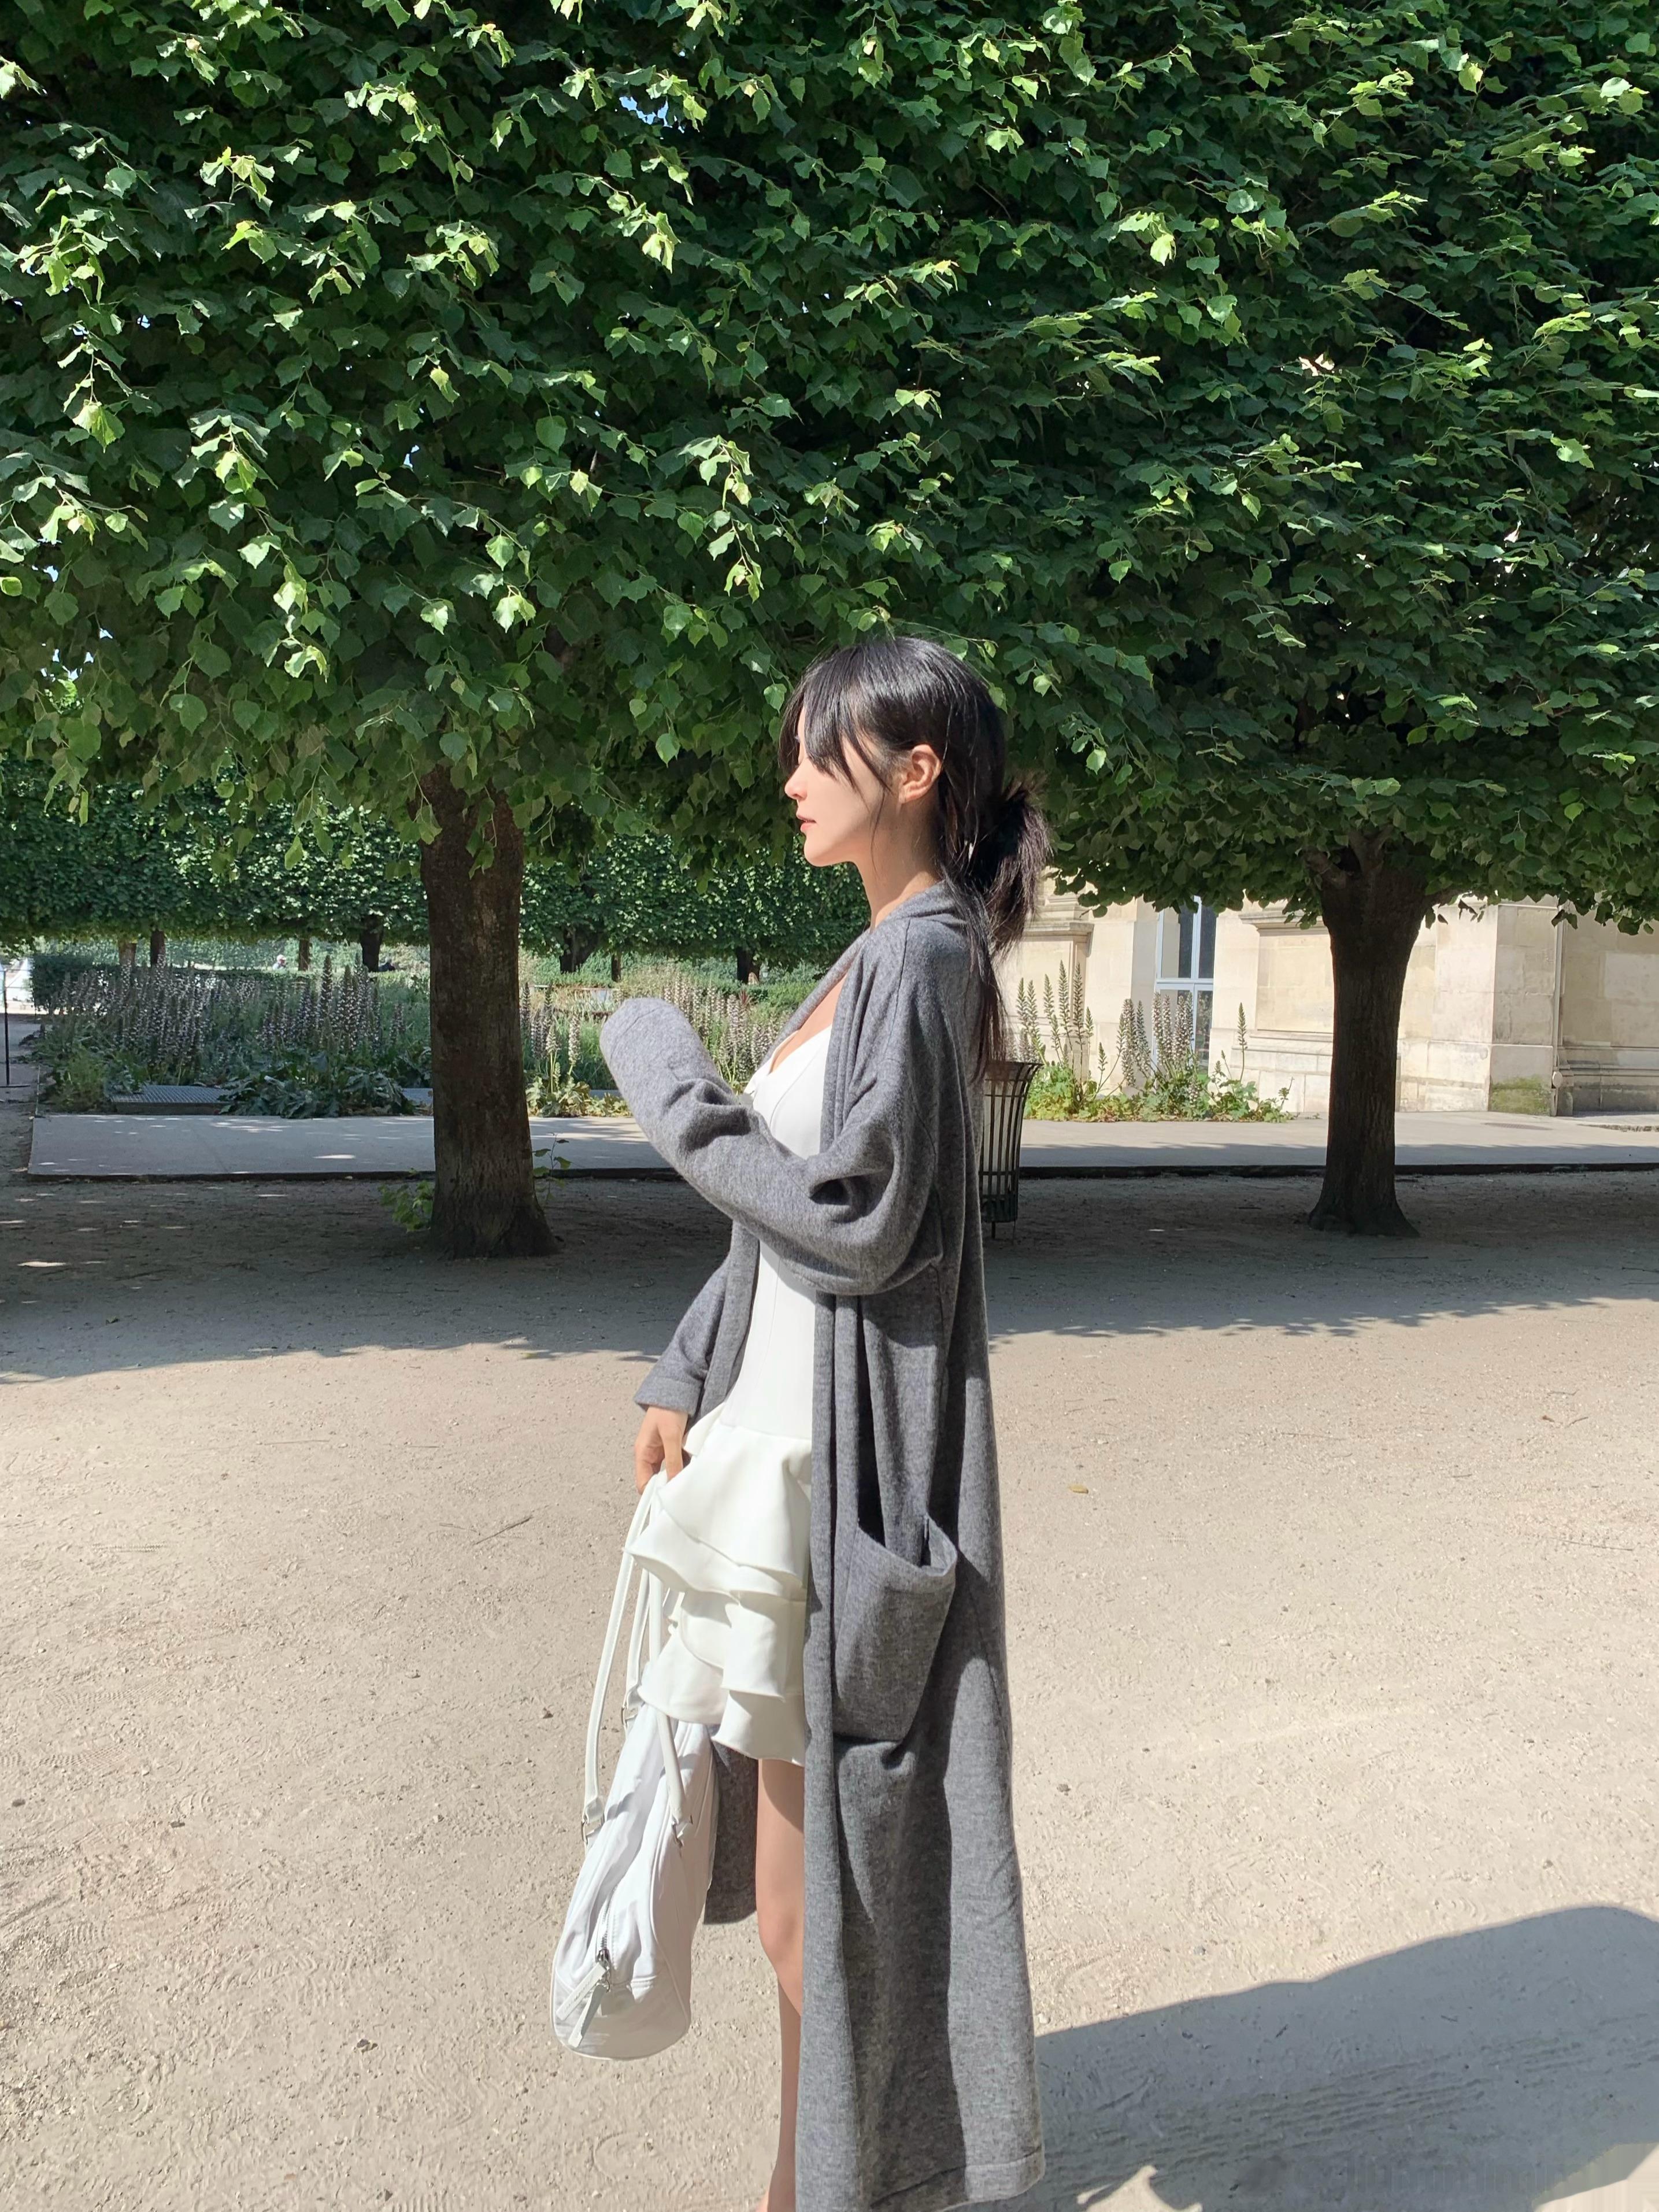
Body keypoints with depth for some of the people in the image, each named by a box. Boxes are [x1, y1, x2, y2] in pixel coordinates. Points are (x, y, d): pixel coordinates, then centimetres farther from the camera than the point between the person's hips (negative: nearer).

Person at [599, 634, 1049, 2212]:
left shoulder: (922, 957, -16)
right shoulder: (883, 952, 13)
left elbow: (855, 1219, -21)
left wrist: (676, 1098, -11)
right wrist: (688, 1376, 12)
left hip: (845, 1444, -10)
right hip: (788, 1419, 10)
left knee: (818, 1849, 4)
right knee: (793, 1806, 21)